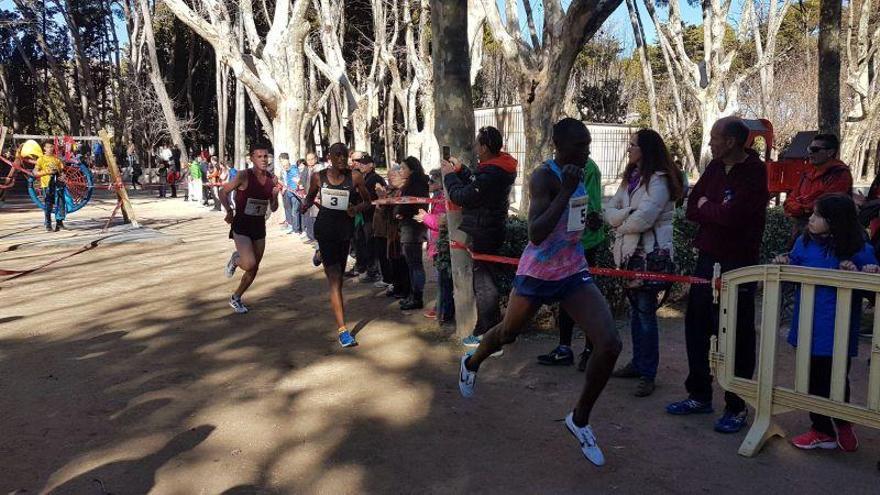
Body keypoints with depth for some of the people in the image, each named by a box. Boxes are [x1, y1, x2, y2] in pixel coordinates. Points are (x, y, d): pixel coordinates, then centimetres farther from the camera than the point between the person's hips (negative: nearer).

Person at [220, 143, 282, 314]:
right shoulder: (244, 176, -14)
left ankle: (236, 298, 32)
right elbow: (223, 192, -4)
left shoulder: (272, 179, 0)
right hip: (242, 225, -5)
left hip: (259, 226, 5)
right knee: (250, 264, -21)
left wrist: (275, 195, -12)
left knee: (254, 269, 10)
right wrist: (229, 211, -18)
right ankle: (236, 259, 15)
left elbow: (273, 208, 8)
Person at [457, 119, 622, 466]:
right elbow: (535, 234, -34)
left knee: (609, 343, -13)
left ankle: (580, 419, 7)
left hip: (574, 272, 5)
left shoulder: (577, 173, 3)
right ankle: (471, 363, 55)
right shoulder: (543, 177, -20)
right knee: (507, 333, 18)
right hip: (537, 274, -5)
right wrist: (566, 192, -35)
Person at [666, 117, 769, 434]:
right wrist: (716, 213, -10)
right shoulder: (716, 166, 8)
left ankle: (736, 407, 14)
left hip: (737, 266, -8)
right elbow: (692, 208, 6)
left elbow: (731, 215, -24)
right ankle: (700, 396, 28)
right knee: (696, 327, 14)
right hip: (707, 259, 8)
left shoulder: (754, 173, -13)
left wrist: (705, 207, -7)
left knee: (736, 336, 0)